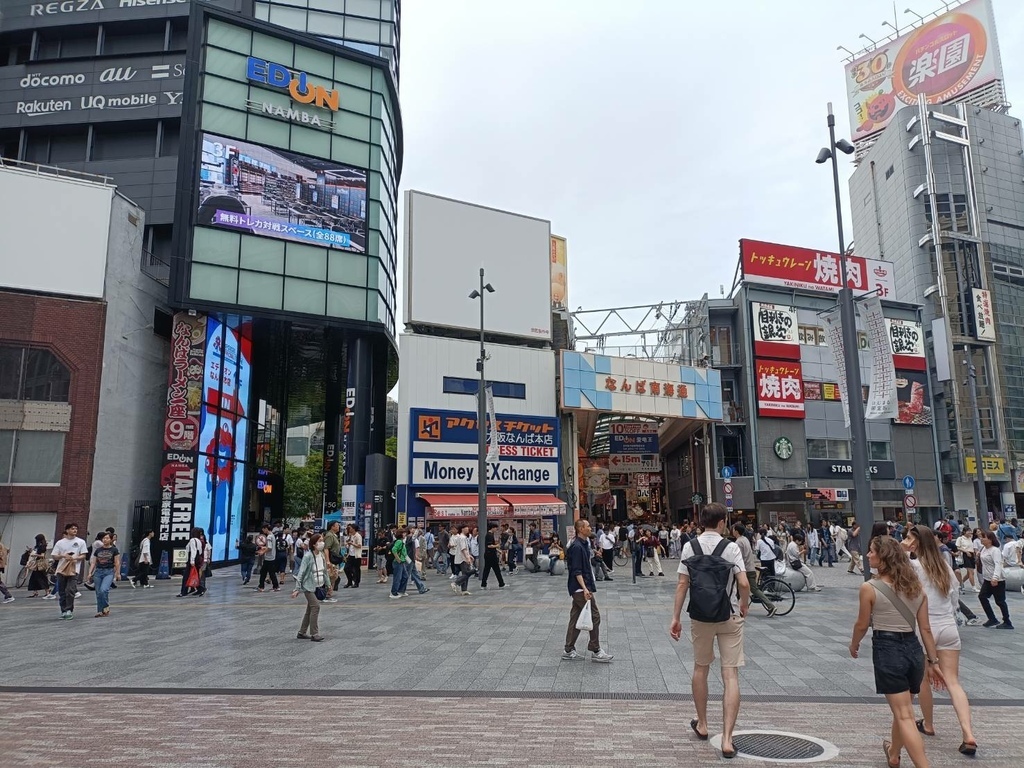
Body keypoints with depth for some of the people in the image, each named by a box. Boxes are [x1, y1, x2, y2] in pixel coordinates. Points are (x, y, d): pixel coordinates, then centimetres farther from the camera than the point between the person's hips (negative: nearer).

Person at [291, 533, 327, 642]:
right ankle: (314, 634, -8)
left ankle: (302, 633, 24)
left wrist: (327, 584, 12)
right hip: (309, 586, -7)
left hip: (318, 586, 7)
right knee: (316, 606, -15)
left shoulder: (322, 555, 3)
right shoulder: (308, 556, -17)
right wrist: (297, 589, -17)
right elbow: (301, 572, -16)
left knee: (310, 609, 13)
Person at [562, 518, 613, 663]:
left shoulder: (584, 544, 12)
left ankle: (568, 651, 16)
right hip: (580, 588, -9)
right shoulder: (577, 547, -18)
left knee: (575, 618, 11)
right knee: (594, 616, -4)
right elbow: (576, 571, -21)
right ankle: (595, 651, 3)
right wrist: (584, 588, -26)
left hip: (579, 589, 9)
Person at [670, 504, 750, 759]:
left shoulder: (689, 547, -3)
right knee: (731, 675, 2)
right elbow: (743, 584, -14)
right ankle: (727, 739, -3)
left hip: (700, 618, 2)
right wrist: (744, 606, 6)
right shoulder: (731, 547, -9)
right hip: (729, 618, -2)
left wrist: (675, 618, 0)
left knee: (700, 668, 20)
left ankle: (702, 725, 34)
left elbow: (682, 584, -5)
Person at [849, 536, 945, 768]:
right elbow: (925, 629, 5)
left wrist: (854, 645, 16)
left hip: (887, 650, -6)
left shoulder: (869, 588, -12)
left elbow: (862, 625, -3)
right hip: (913, 650, 7)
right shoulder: (915, 586, 4)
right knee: (902, 710, 24)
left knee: (904, 716, 0)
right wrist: (933, 661, 14)